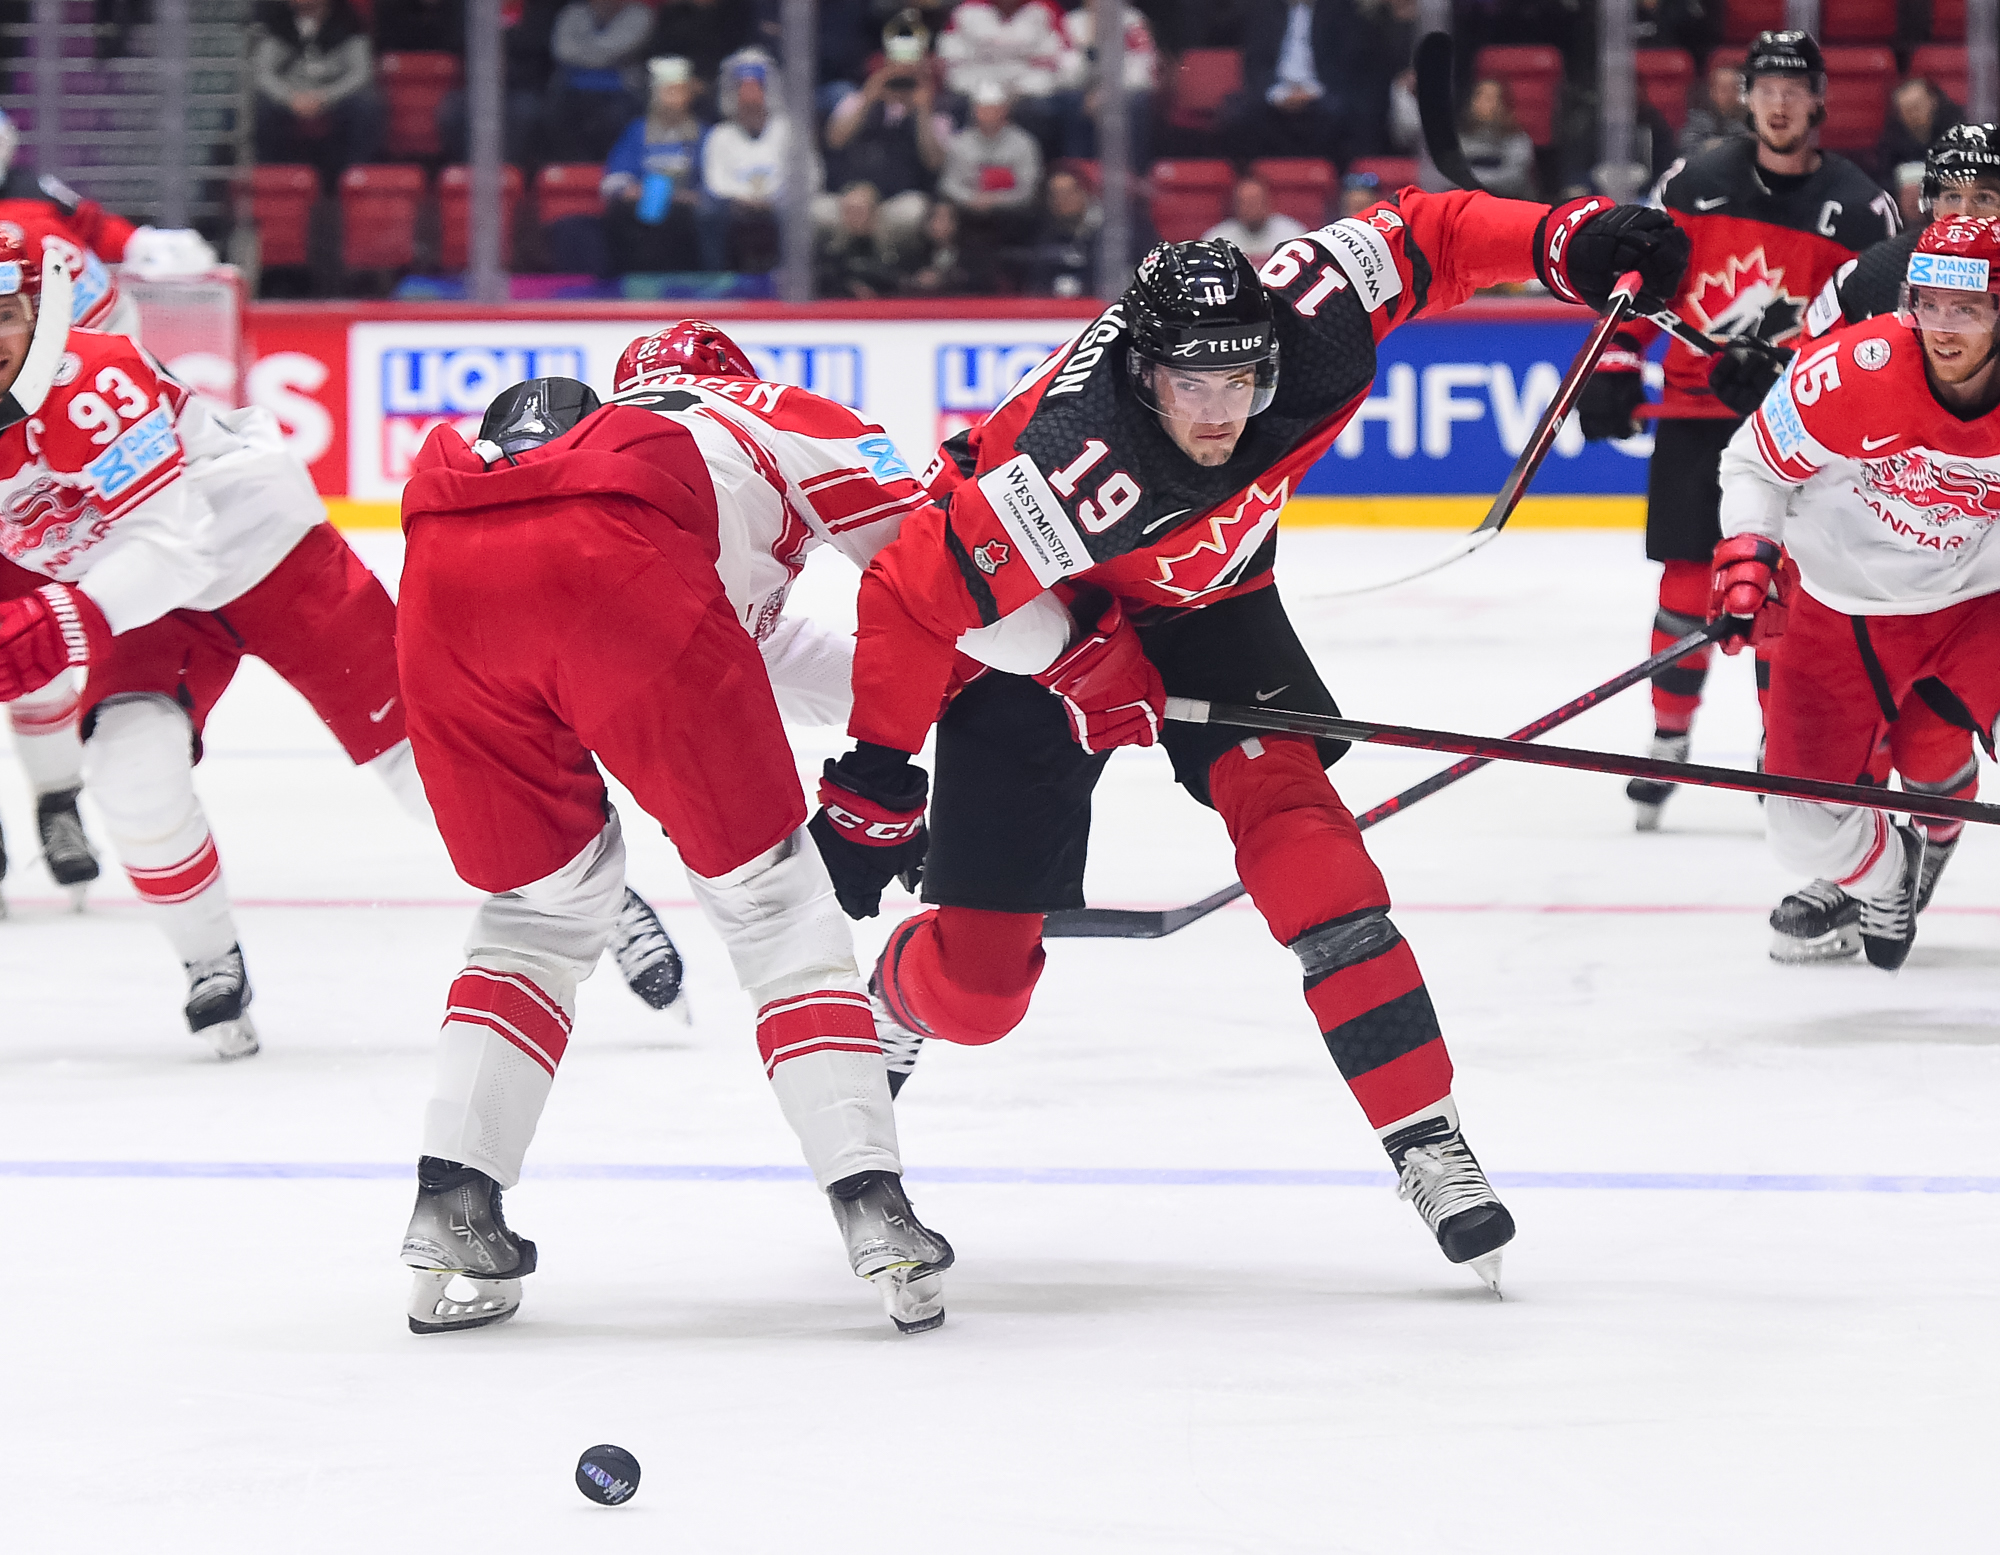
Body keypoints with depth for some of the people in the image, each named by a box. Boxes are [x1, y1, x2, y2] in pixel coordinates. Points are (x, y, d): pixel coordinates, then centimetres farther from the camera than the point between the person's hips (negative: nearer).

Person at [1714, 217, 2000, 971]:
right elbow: (1756, 463, -9)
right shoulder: (1849, 373, -25)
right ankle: (1886, 869, 37)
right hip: (1844, 613, 0)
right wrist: (1746, 556, -20)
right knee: (1803, 824, 1)